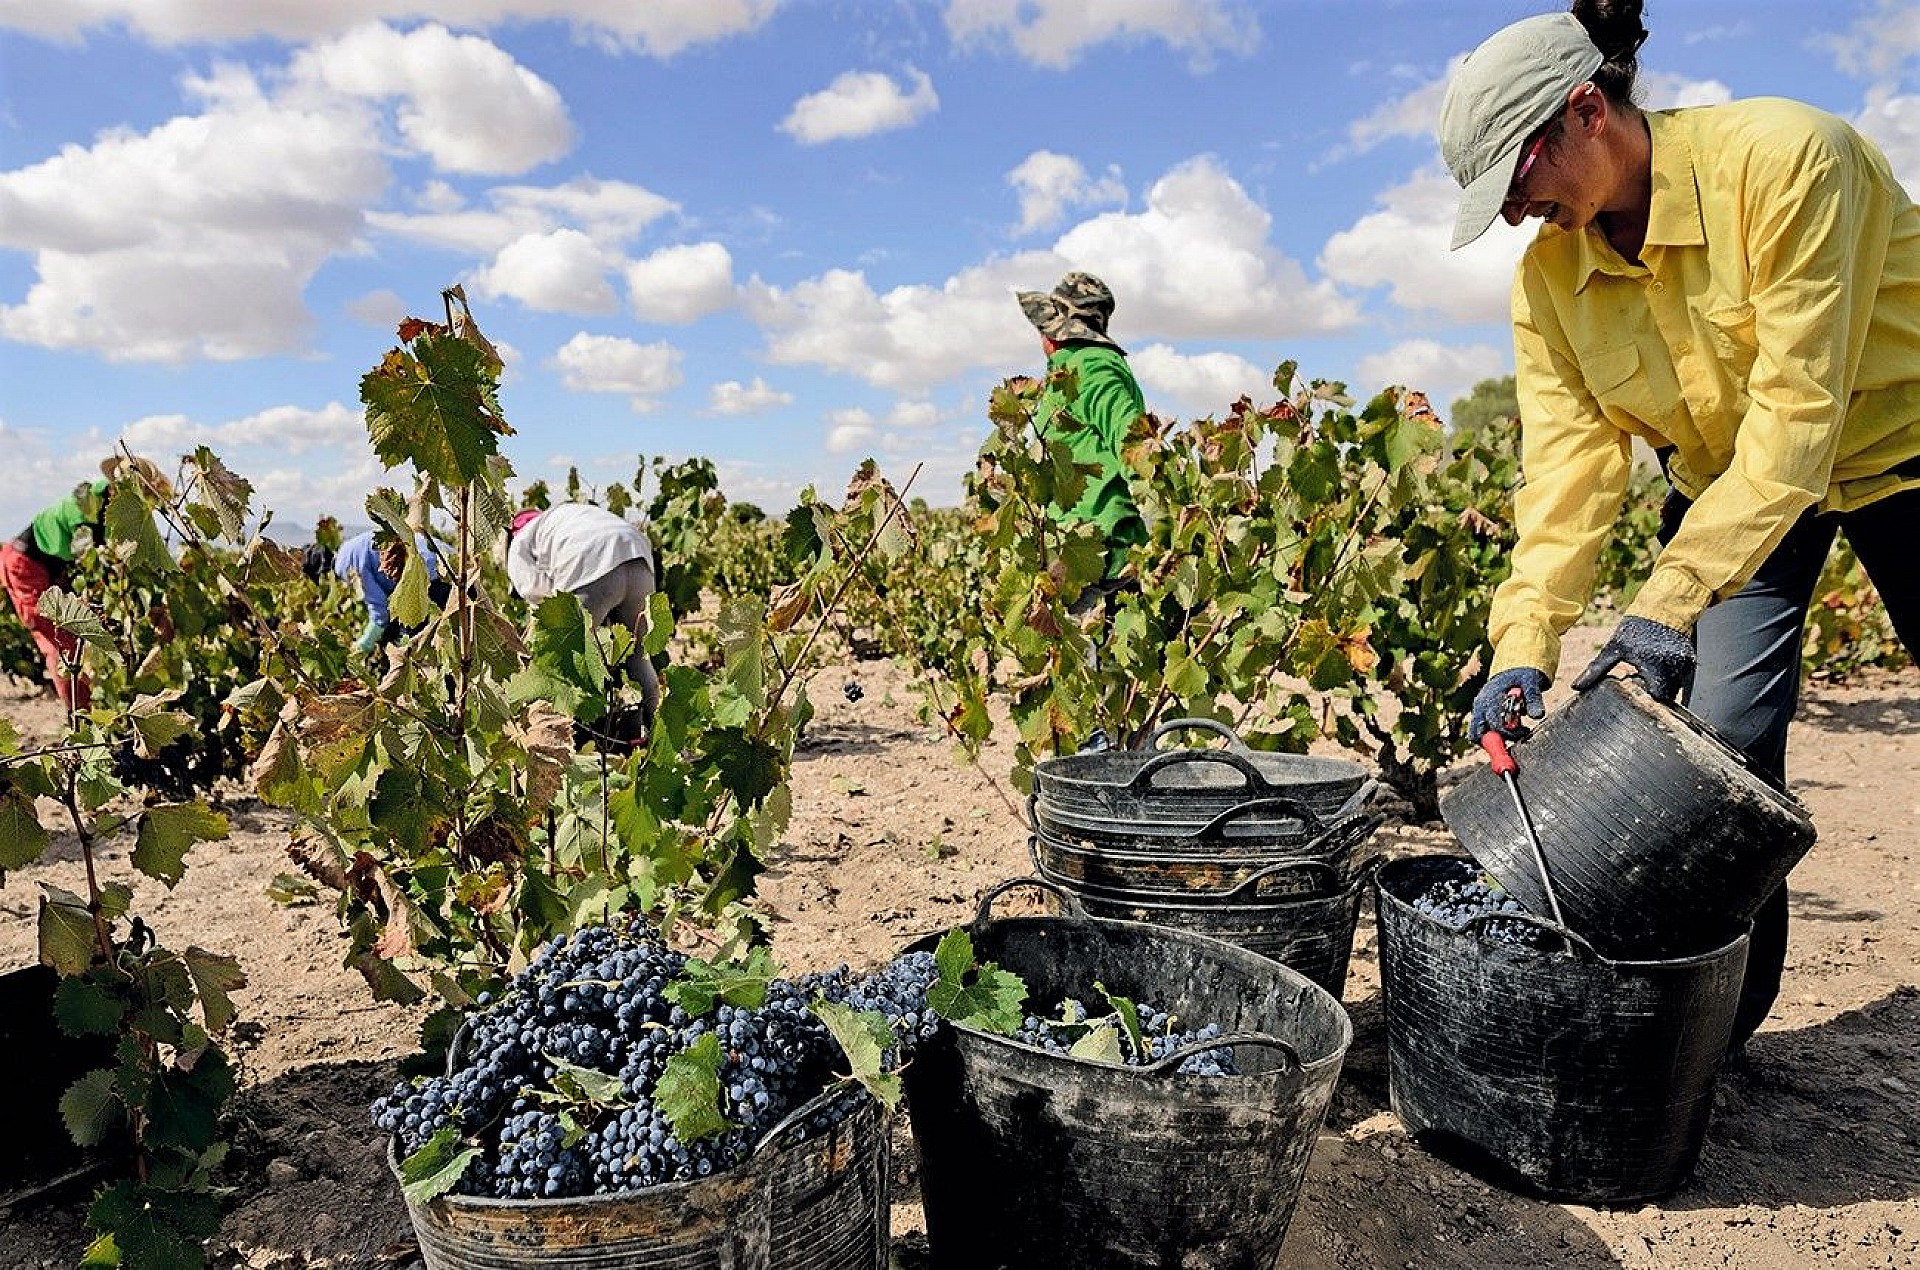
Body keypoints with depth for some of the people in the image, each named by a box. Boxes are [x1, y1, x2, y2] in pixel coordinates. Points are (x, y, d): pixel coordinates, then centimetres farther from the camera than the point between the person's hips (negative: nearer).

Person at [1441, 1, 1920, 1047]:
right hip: (1725, 477, 3)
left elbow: (1798, 410, -33)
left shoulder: (1785, 157, -28)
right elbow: (1568, 466, -18)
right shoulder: (1547, 277, -12)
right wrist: (1523, 648, -30)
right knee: (1719, 733, -8)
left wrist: (1669, 602, -40)